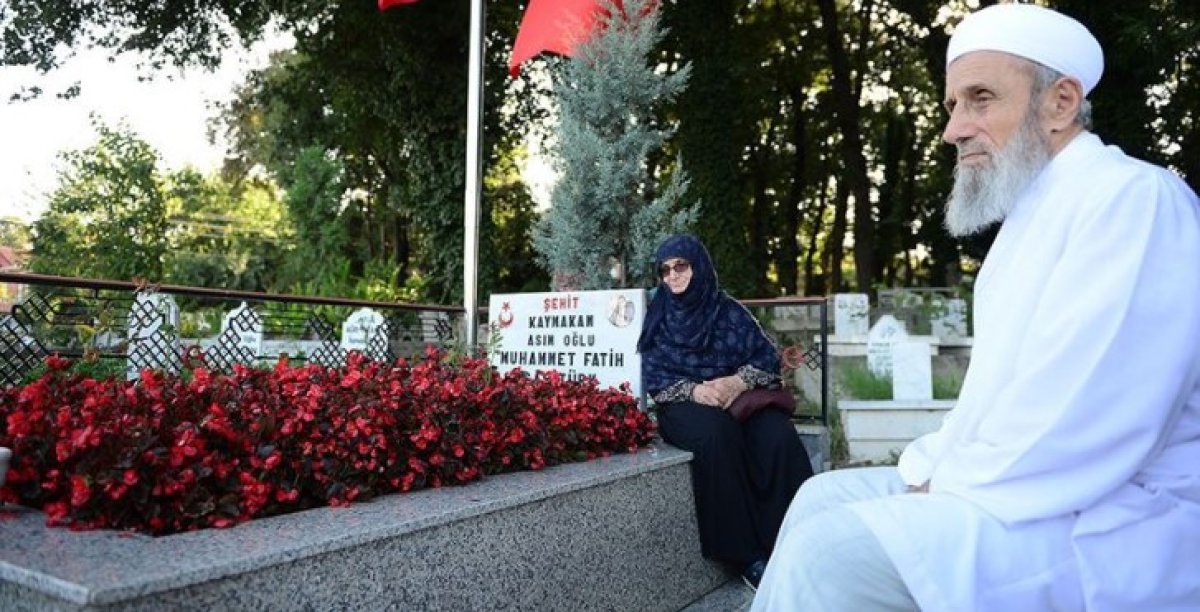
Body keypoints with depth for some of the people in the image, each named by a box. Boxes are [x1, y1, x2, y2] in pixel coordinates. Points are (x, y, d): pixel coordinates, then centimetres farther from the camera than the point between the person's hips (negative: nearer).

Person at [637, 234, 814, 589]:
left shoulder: (729, 310, 10)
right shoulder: (657, 317, 9)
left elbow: (768, 358, 3)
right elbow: (654, 379, 0)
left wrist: (739, 381, -18)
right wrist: (694, 391, -19)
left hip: (738, 397, 2)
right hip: (685, 405, -1)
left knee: (779, 436, -31)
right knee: (717, 432, -37)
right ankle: (746, 555, -30)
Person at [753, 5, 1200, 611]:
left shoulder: (1130, 196, -15)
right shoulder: (1032, 216, 18)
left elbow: (1082, 420, -26)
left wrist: (942, 491, -15)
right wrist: (924, 470, 6)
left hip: (1105, 524, -10)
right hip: (1011, 493, 10)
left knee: (832, 553, -23)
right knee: (824, 498, 10)